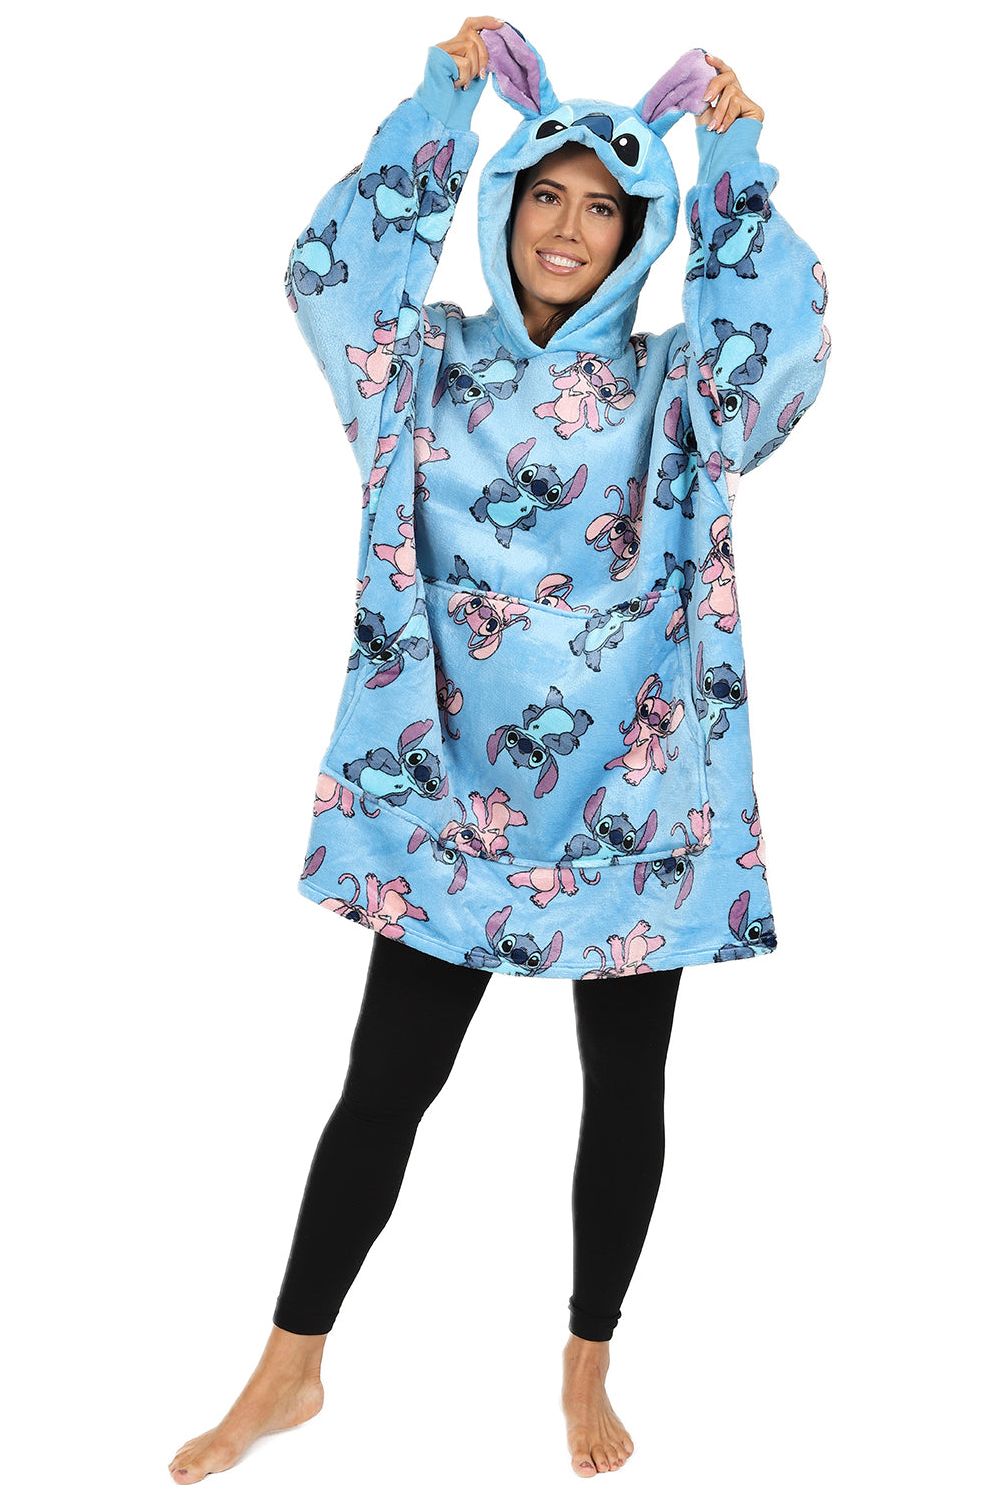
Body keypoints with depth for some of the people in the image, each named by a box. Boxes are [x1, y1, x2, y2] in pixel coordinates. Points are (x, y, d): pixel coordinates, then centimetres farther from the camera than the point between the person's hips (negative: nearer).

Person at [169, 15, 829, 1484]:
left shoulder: (672, 383, 5)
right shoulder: (435, 360, 7)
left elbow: (784, 332, -13)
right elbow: (328, 271, -9)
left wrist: (736, 151, -8)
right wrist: (446, 95, -6)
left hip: (631, 785, 1)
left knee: (626, 1088, 10)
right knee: (386, 1079, 5)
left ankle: (588, 1368, 31)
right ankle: (290, 1368, 23)